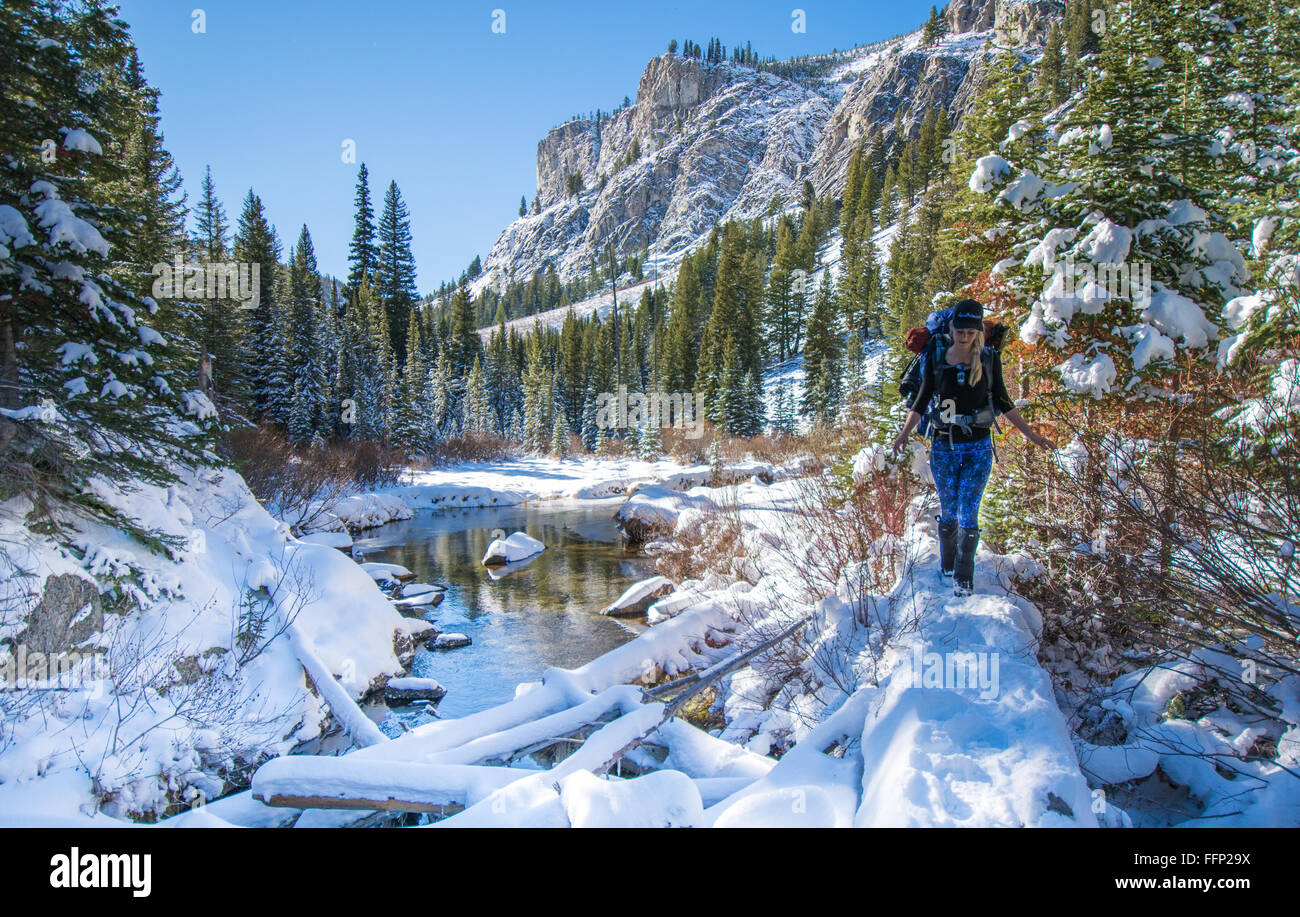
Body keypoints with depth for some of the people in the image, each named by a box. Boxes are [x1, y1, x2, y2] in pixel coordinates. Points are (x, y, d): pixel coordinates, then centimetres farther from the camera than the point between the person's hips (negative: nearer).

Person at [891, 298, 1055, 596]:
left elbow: (1002, 401, 8)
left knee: (967, 514, -4)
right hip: (943, 447, 1)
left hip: (978, 448, 0)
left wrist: (1032, 435, 6)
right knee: (948, 512, 10)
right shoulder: (937, 356, -3)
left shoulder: (990, 359, -3)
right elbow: (922, 399, 6)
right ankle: (947, 566, 31)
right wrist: (904, 433, -2)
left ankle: (963, 578, 10)